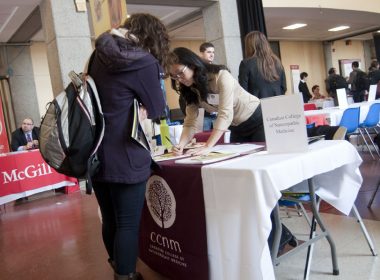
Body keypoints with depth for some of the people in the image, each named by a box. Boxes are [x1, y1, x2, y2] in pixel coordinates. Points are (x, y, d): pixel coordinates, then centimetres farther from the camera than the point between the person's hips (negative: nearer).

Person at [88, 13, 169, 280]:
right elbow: (156, 110, -2)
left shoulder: (99, 56, 9)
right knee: (128, 224, 5)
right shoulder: (144, 62, -11)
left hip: (96, 155, 8)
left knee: (110, 220, 20)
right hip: (125, 159, -7)